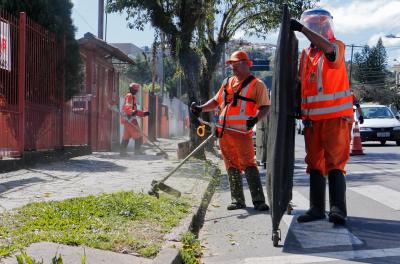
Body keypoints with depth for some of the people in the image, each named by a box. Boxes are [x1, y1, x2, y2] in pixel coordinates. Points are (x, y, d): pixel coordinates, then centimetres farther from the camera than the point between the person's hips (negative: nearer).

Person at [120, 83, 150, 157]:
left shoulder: (132, 97, 24)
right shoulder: (129, 96, -8)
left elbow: (135, 110, 28)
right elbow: (127, 107, -23)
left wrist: (144, 113, 22)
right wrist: (132, 112, -40)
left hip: (127, 120, 10)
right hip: (130, 119, -10)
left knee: (126, 137, 13)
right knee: (138, 136, -9)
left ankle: (122, 152, 16)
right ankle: (137, 152, -10)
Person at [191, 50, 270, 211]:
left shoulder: (256, 84, 0)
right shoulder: (227, 82, 19)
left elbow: (265, 107, -6)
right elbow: (216, 101, 26)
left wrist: (255, 119, -24)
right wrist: (201, 108, 11)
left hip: (242, 132, -6)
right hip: (224, 132, 6)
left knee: (248, 165, -12)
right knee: (232, 167, 8)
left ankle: (259, 201, -11)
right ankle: (237, 200, 14)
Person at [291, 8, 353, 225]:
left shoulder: (337, 47, -3)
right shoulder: (305, 54, 14)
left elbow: (327, 48, -28)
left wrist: (301, 28, -28)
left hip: (335, 117, -6)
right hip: (312, 119, 6)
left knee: (335, 163, -10)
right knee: (315, 164, 7)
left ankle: (338, 209, -12)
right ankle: (317, 208, 13)